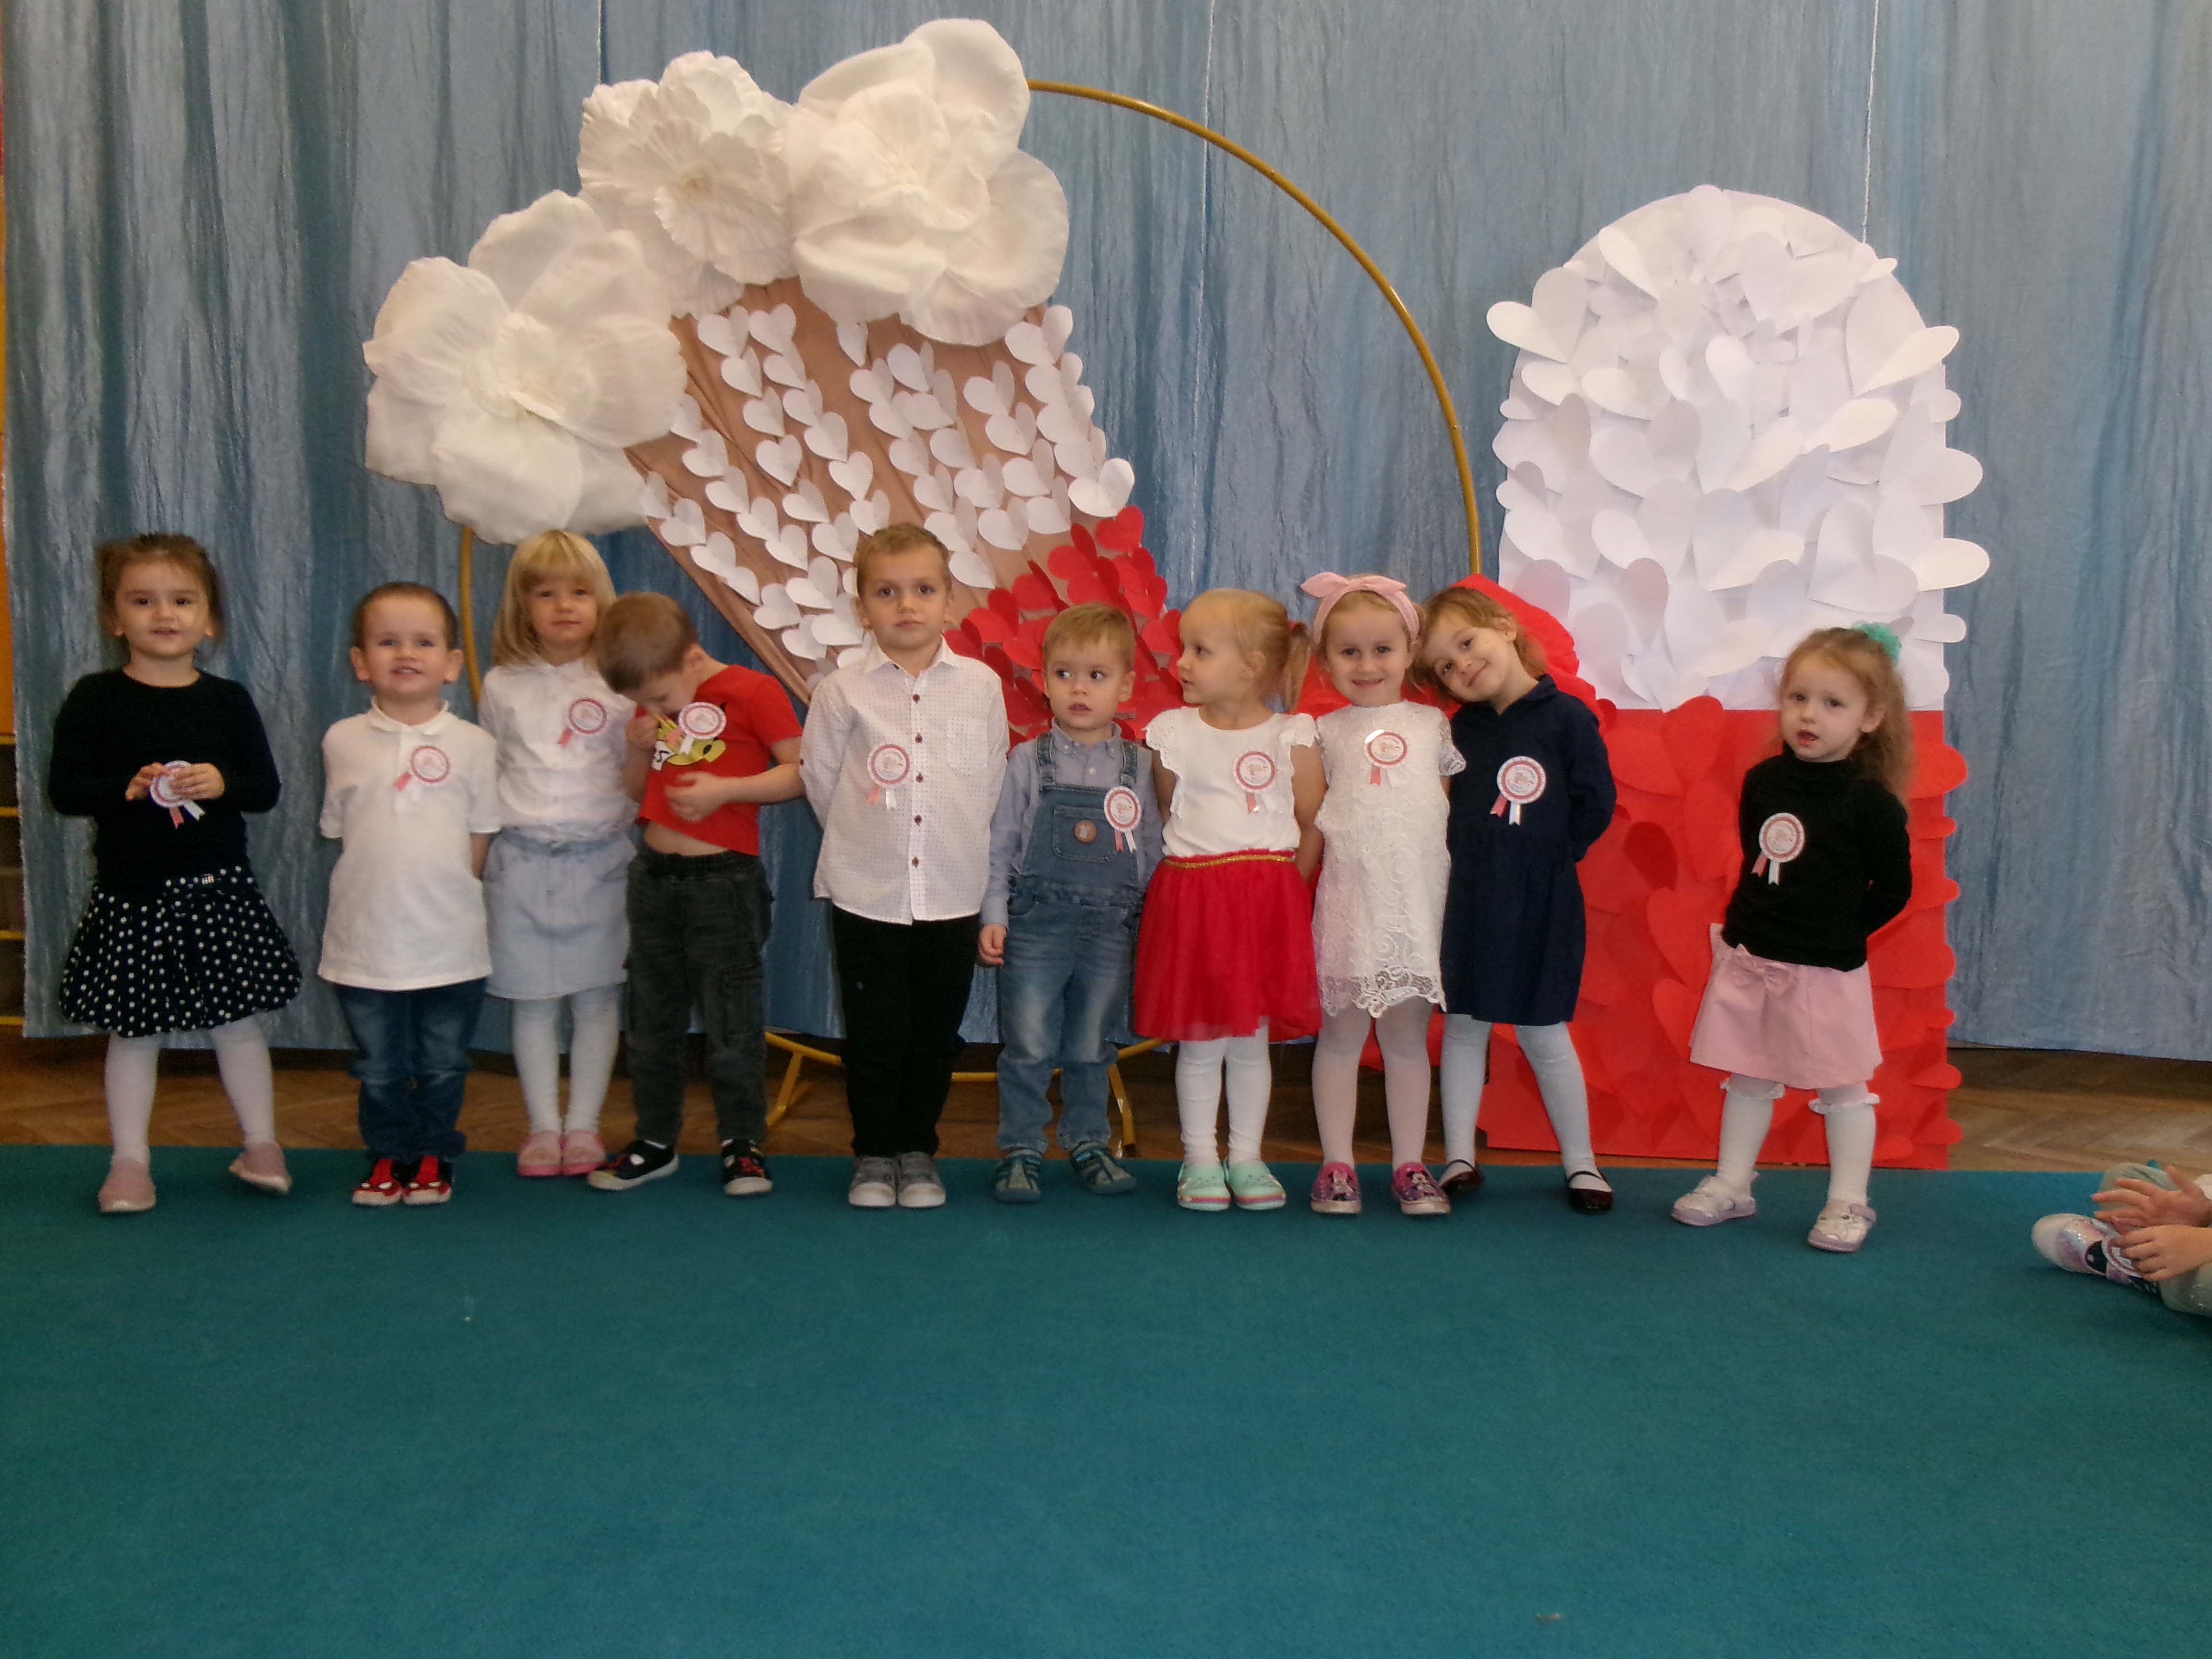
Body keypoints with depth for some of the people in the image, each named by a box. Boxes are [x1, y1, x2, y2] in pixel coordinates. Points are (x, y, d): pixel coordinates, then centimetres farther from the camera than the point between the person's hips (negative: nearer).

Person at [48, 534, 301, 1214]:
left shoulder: (228, 701, 3)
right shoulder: (95, 700, -2)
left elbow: (266, 787, 2)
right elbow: (63, 788, -6)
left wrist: (222, 783, -17)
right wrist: (128, 788, -22)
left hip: (220, 889, 1)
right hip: (132, 893, -1)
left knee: (238, 1020, 8)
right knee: (133, 1030, 8)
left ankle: (261, 1145, 22)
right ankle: (129, 1161, 19)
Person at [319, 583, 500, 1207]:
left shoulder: (472, 744, -3)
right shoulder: (343, 741, 1)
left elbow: (482, 838, 2)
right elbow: (338, 832, 8)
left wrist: (445, 894, -1)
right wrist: (380, 891, 3)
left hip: (451, 942, -1)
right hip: (365, 940, 1)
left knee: (443, 1065, 11)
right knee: (379, 1067, 12)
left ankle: (433, 1157, 26)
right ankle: (388, 1156, 27)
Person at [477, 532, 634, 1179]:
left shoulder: (619, 683, 3)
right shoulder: (502, 687, 8)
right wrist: (478, 849, 8)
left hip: (600, 858, -1)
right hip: (522, 859, 1)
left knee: (596, 997, 3)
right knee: (532, 1001, 5)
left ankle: (584, 1124, 13)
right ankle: (543, 1126, 15)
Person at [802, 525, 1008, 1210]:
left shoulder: (982, 686, 1)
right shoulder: (842, 691, -3)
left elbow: (994, 781, 9)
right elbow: (820, 779, 5)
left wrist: (961, 844, 10)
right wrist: (863, 841, 9)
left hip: (953, 894, 1)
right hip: (865, 895, -1)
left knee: (936, 1034, 10)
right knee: (874, 1033, 6)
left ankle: (918, 1152, 25)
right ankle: (874, 1154, 21)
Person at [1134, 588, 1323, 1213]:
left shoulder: (1293, 738, -2)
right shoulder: (1172, 734, 2)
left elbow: (1314, 826, 2)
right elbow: (1162, 816, 10)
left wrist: (1280, 886, 0)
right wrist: (1197, 874, 5)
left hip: (1268, 905, 0)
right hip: (1190, 900, 1)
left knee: (1251, 1041, 7)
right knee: (1199, 1042, 5)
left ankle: (1246, 1157, 19)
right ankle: (1200, 1160, 16)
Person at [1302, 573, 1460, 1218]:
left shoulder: (1432, 725, 10)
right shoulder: (1327, 733, 6)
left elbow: (1456, 804, 14)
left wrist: (1464, 884, 7)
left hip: (1419, 900, 1)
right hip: (1348, 899, -1)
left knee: (1408, 1035, 8)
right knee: (1342, 1031, 5)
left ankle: (1410, 1165, 16)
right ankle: (1337, 1165, 13)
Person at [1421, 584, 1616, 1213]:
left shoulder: (1566, 717, -7)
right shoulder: (1461, 729, 5)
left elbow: (1595, 807, -7)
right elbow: (1445, 807, 11)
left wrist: (1543, 855, -8)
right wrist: (1476, 857, -2)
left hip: (1540, 905, -4)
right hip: (1467, 898, 4)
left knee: (1543, 1034, 4)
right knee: (1463, 1028, 8)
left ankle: (1580, 1162, 18)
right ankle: (1460, 1159, 16)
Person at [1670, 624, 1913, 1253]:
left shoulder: (1871, 802, -13)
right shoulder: (1762, 781, 1)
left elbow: (1893, 890, -5)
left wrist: (1836, 935, 0)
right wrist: (1747, 926, 8)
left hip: (1828, 971, -5)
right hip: (1749, 959, 5)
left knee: (1842, 1086, 7)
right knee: (1748, 1079, 15)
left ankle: (1848, 1203, 18)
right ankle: (1731, 1185, 26)